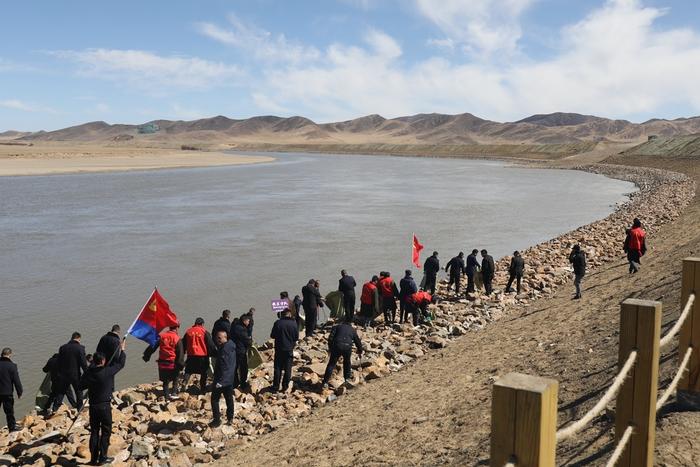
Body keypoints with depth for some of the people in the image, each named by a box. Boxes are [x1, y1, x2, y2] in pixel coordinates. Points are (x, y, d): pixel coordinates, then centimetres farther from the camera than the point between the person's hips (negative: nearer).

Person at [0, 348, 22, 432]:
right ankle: (12, 427, 16)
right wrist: (19, 393, -2)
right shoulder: (12, 366, -14)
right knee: (9, 412, 8)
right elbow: (17, 381, -11)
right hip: (7, 393, -3)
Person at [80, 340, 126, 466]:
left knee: (94, 431, 14)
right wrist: (122, 350, 9)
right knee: (106, 432, 8)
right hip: (105, 406, -4)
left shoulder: (88, 372, -5)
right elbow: (120, 364, -4)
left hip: (93, 406, 5)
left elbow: (81, 386, 4)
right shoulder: (107, 371, -17)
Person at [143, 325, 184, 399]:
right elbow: (180, 353, -9)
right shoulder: (177, 339, -9)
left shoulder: (162, 336, 1)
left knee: (165, 381, 14)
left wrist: (146, 356, 16)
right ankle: (174, 393, 9)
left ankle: (166, 395, 14)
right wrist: (181, 364, -4)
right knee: (175, 379, 18)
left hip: (162, 363, 3)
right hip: (173, 364, -3)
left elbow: (152, 347, 6)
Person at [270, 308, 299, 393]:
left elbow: (272, 335, -3)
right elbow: (297, 337, -1)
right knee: (287, 368, 11)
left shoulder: (278, 323, -11)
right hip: (289, 349, 0)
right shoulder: (294, 324, -8)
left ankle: (275, 386, 11)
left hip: (279, 348, 0)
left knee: (278, 368, 8)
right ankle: (285, 386, 14)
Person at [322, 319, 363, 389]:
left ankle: (325, 382, 0)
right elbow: (358, 341, 33)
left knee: (331, 364, 5)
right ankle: (347, 379, 33)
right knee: (347, 362, 28)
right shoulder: (352, 330, 27)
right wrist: (360, 352, 46)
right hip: (348, 347, 1)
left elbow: (331, 337, 7)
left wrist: (330, 347, 11)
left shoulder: (337, 327, 22)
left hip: (337, 346, -1)